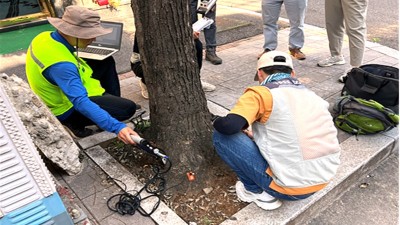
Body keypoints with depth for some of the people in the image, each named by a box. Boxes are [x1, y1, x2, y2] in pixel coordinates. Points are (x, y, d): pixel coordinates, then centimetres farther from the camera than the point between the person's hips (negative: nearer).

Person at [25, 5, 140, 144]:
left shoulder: (46, 37, -10)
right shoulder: (61, 65, -38)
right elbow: (81, 103, -44)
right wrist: (117, 127, -51)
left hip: (64, 93, 9)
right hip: (68, 109, -9)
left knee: (107, 62, 10)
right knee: (128, 108, -20)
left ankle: (113, 102, 17)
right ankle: (75, 122, -2)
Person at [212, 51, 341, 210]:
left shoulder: (261, 93, -10)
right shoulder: (311, 96, 11)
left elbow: (229, 126, -23)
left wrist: (217, 122, 2)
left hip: (290, 187, -7)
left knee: (222, 136, -1)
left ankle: (257, 191, 8)